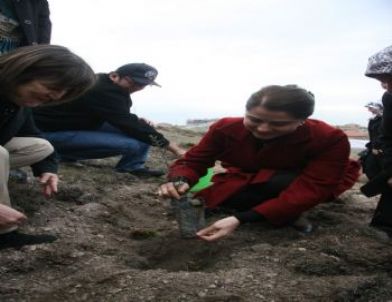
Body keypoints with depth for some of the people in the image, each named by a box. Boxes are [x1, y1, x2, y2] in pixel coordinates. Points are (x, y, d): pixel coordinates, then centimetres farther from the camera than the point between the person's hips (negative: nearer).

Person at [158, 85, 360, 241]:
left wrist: (241, 218, -50)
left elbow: (310, 190, -39)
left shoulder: (330, 140, -33)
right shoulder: (226, 128, -24)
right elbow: (193, 161, -16)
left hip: (302, 185, -4)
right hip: (247, 184, 4)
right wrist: (179, 181, -45)